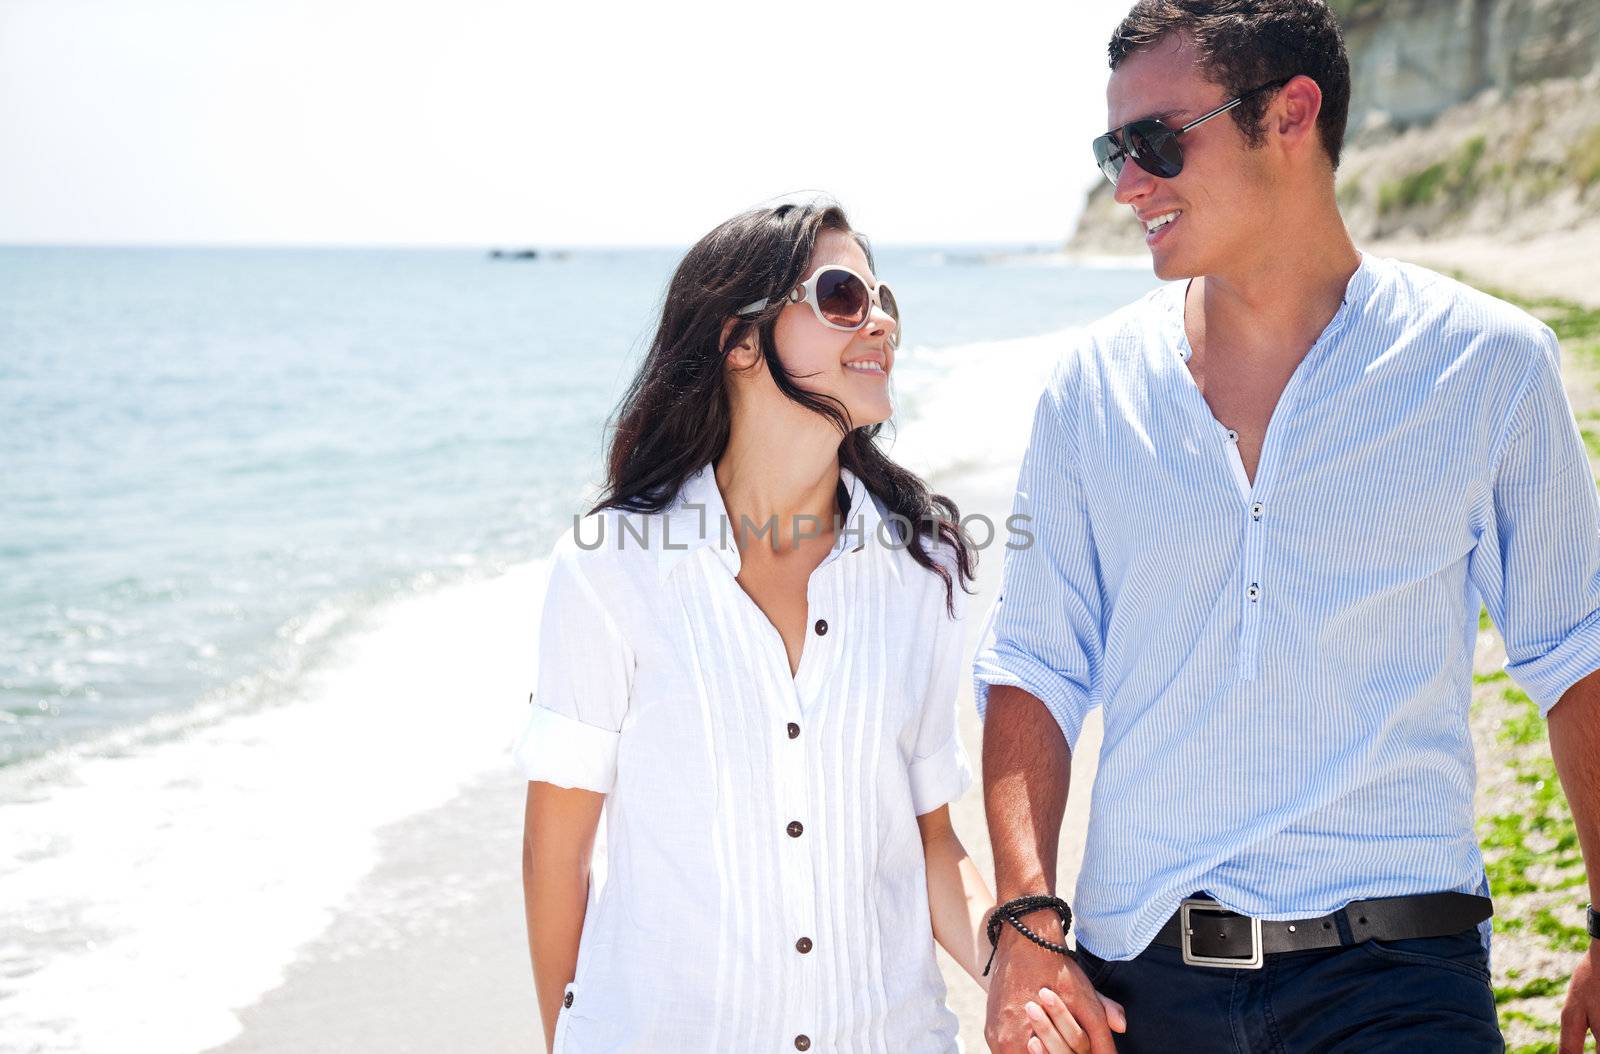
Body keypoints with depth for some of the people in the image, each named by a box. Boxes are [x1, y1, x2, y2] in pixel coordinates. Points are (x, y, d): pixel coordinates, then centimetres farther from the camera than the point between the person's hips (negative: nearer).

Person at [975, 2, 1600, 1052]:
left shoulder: (1488, 363, -2)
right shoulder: (1094, 384, 3)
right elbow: (1035, 668, 4)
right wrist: (1028, 927, -7)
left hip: (1395, 967, -2)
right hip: (1139, 968, 2)